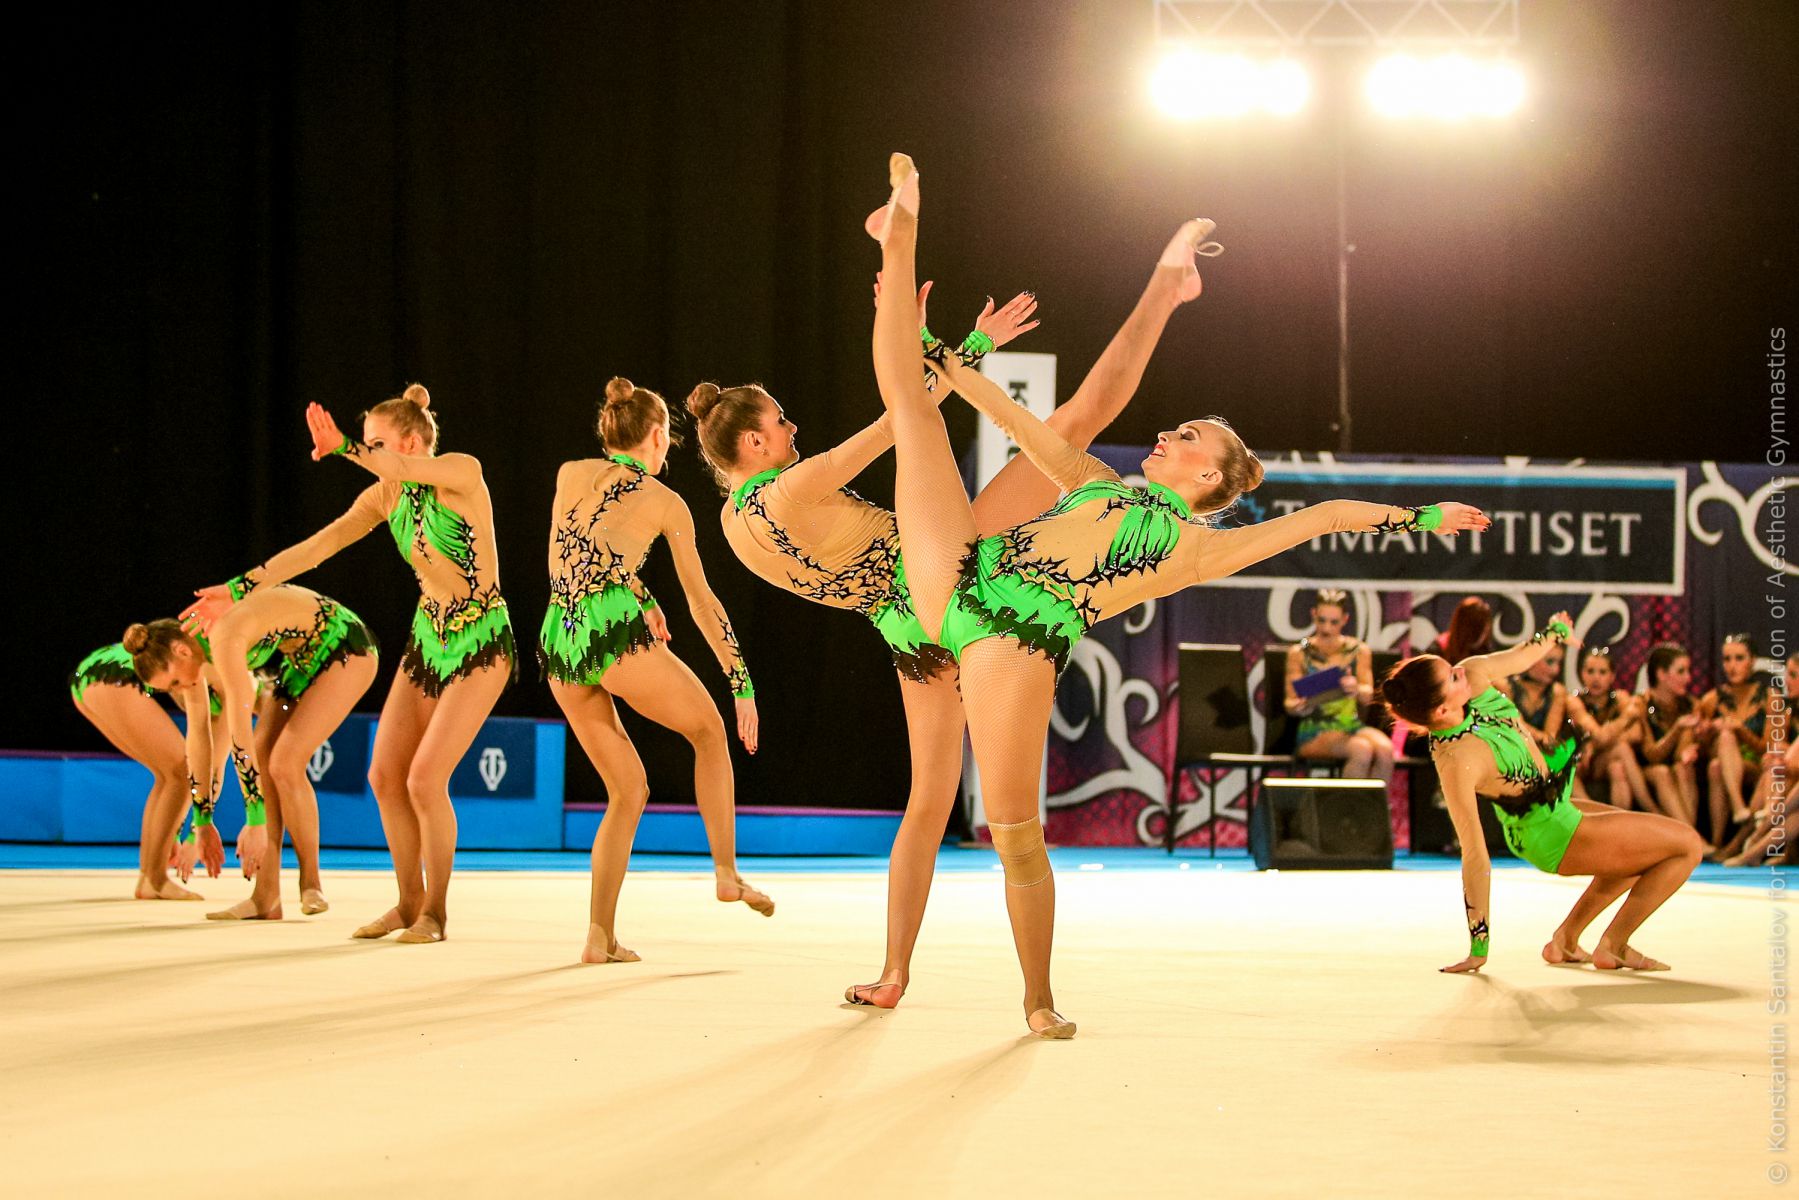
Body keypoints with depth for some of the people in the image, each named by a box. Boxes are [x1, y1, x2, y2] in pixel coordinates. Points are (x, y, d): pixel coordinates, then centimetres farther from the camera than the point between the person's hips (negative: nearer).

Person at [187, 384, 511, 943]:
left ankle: (436, 910, 1)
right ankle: (410, 902, 16)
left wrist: (343, 447, -39)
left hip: (480, 645, -7)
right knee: (385, 775, 1)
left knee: (425, 778, -15)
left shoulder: (462, 472, -16)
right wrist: (241, 588, -5)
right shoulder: (383, 497, 3)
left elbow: (407, 470, -39)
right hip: (427, 639, 7)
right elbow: (314, 548, 0)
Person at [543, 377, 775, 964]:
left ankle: (600, 934, 3)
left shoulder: (570, 474, 18)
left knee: (628, 792, 14)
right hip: (616, 632, -4)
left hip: (558, 640, 4)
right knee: (710, 729, 22)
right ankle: (726, 871, 16)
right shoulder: (666, 502, 11)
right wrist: (743, 686, 17)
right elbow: (702, 603, 13)